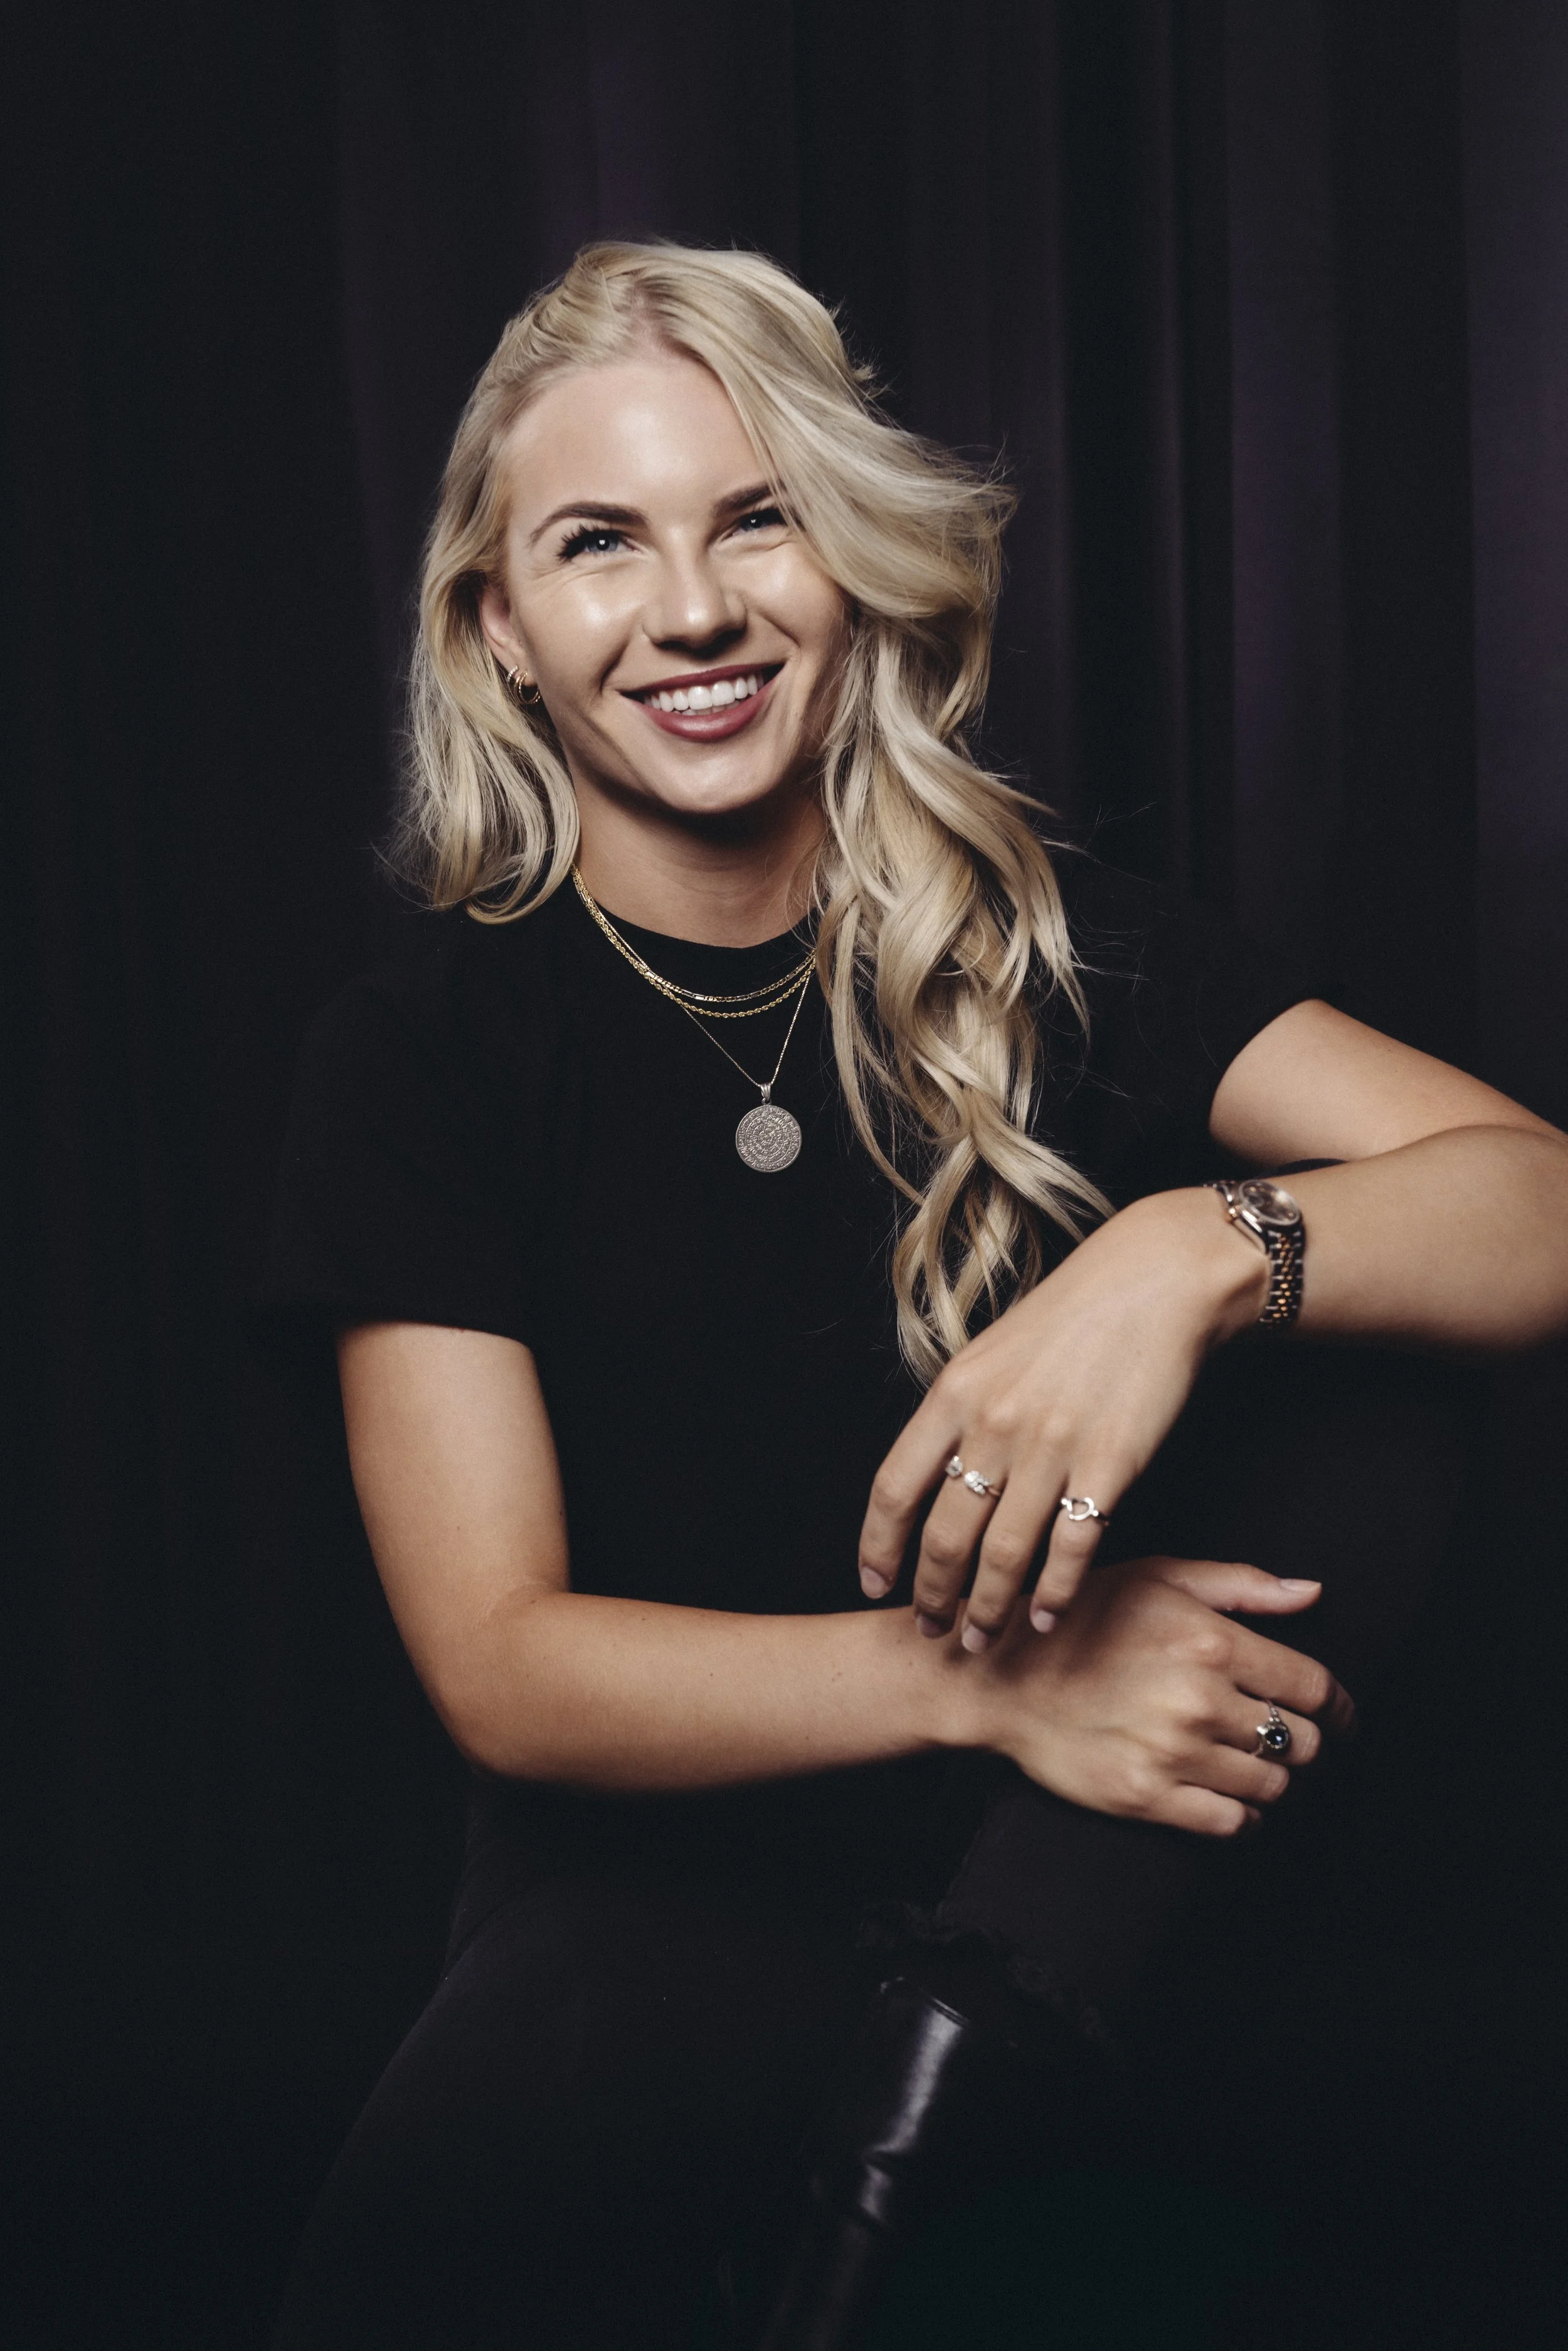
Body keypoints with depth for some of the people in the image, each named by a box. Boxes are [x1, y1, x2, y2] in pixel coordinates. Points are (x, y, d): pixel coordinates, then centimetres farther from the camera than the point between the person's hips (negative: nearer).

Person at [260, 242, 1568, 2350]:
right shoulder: (427, 1052, -2)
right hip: (682, 1877, -2)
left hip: (1093, 1854, 3)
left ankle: (964, 2067, -19)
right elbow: (499, 1665, -9)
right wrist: (978, 1674, -24)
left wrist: (1198, 1255, -31)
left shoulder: (1047, 937, 2)